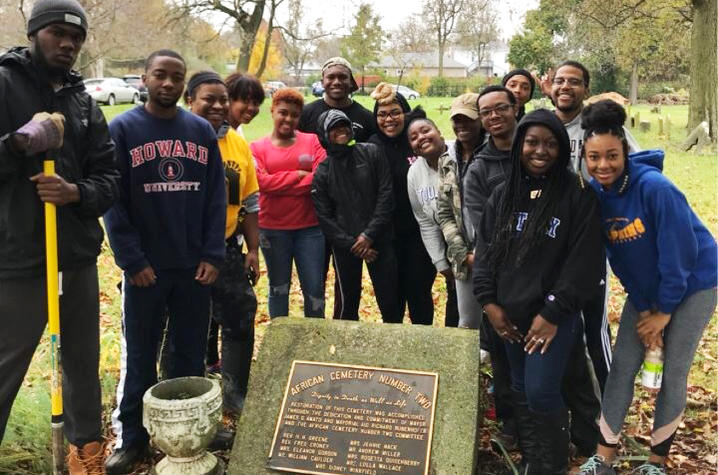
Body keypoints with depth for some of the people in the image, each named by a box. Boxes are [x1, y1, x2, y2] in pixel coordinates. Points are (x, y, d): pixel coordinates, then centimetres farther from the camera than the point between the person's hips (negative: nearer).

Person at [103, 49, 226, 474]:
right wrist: (131, 260, -12)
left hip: (195, 266, 2)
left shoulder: (202, 131, 6)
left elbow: (216, 197, 5)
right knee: (140, 357, 8)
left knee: (192, 355, 12)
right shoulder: (123, 129, -1)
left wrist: (213, 255, -4)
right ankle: (132, 438, 22)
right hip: (145, 267, -2)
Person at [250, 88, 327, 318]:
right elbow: (262, 182, -11)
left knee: (314, 287, 3)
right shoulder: (258, 147, 4)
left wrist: (279, 185, -10)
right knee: (279, 287, 12)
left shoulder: (311, 141, 5)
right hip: (272, 228, 0)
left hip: (309, 226, 0)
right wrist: (299, 175, -11)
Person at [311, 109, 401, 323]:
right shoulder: (322, 171, 3)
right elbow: (324, 217, 1)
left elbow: (386, 194, -3)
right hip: (344, 246, 1)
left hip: (379, 240, 0)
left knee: (389, 301, 2)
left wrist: (369, 235, -9)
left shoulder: (372, 153, 2)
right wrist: (352, 245, -8)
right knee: (348, 301, 10)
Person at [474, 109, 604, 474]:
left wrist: (553, 312, -14)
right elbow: (484, 249, 9)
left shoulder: (577, 196, -7)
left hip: (554, 315, -5)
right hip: (510, 314, 5)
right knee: (521, 390, 14)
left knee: (541, 392, -9)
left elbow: (584, 260, -11)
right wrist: (489, 301, -1)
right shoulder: (503, 195, 7)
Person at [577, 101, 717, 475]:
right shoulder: (594, 193, -12)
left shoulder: (654, 187, -29)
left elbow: (680, 252, -23)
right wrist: (642, 307, -5)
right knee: (622, 367, 2)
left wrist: (664, 311, -15)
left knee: (673, 373, 1)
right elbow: (617, 256, -4)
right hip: (646, 288, 5)